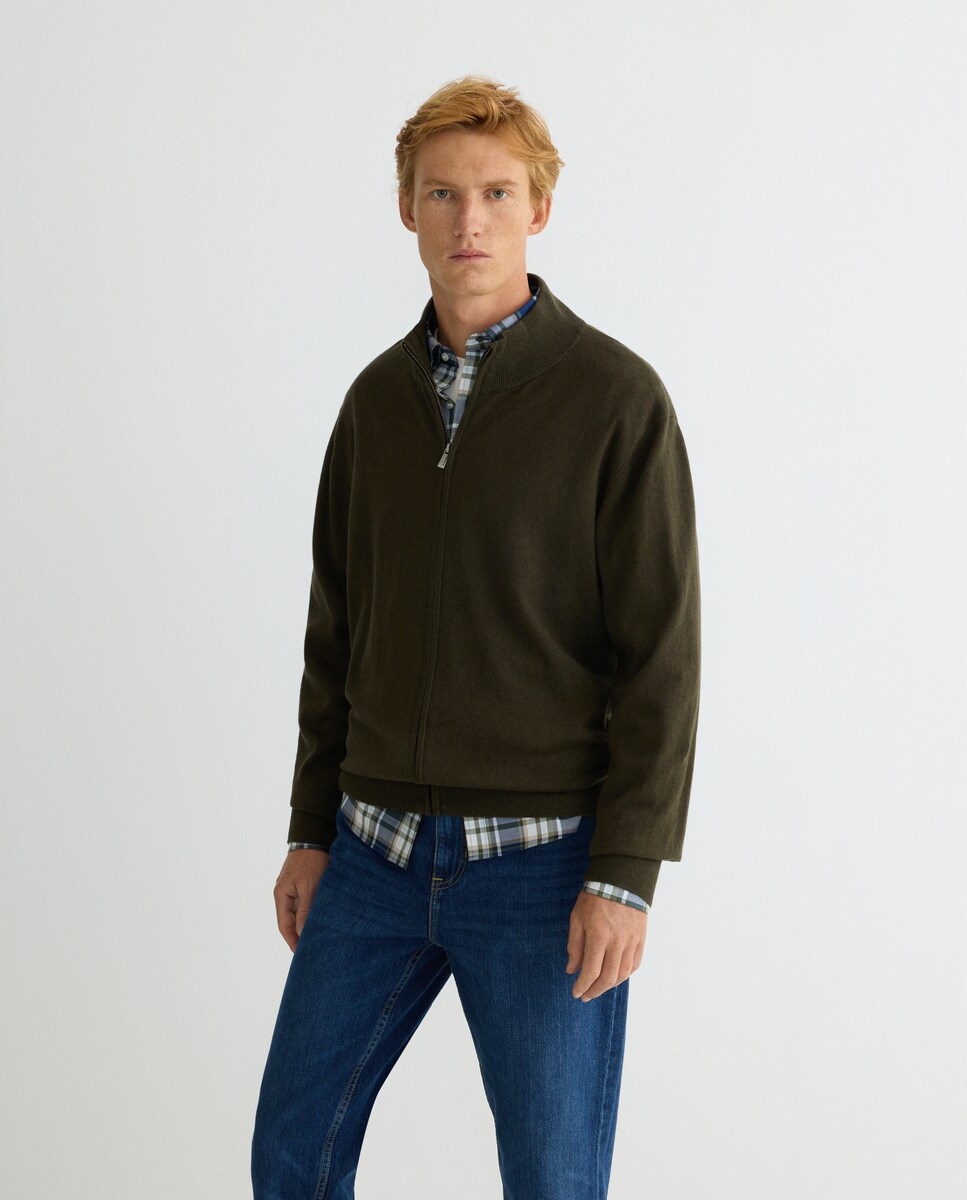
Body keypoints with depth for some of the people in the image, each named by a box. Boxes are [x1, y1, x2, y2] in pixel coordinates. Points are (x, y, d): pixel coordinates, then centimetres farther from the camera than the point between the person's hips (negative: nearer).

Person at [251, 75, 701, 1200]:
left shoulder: (615, 396, -8)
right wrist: (312, 832, 12)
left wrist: (625, 876, -15)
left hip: (544, 860, -5)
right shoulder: (377, 397, 8)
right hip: (378, 850, 5)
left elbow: (661, 653, -11)